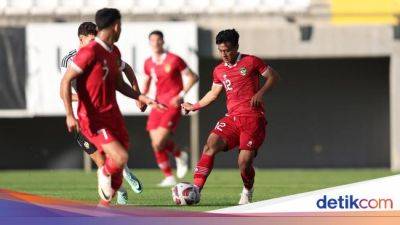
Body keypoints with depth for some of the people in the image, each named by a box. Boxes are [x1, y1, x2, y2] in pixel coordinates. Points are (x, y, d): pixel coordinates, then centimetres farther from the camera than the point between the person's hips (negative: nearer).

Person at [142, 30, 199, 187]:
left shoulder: (174, 60, -7)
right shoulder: (149, 63, 7)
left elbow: (193, 77, -2)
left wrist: (181, 95, -12)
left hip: (173, 105, -5)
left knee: (159, 142, -18)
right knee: (156, 145, -2)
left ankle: (179, 155, 12)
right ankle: (169, 177, 13)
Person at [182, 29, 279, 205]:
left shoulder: (250, 62, 0)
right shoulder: (219, 70, 15)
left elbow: (273, 76, 5)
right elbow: (214, 93, 29)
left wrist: (261, 92, -10)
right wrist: (194, 106, 28)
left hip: (253, 118, -5)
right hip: (232, 118, 5)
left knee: (244, 162, -12)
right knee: (211, 145, -20)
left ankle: (248, 192, 20)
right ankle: (196, 189, -25)